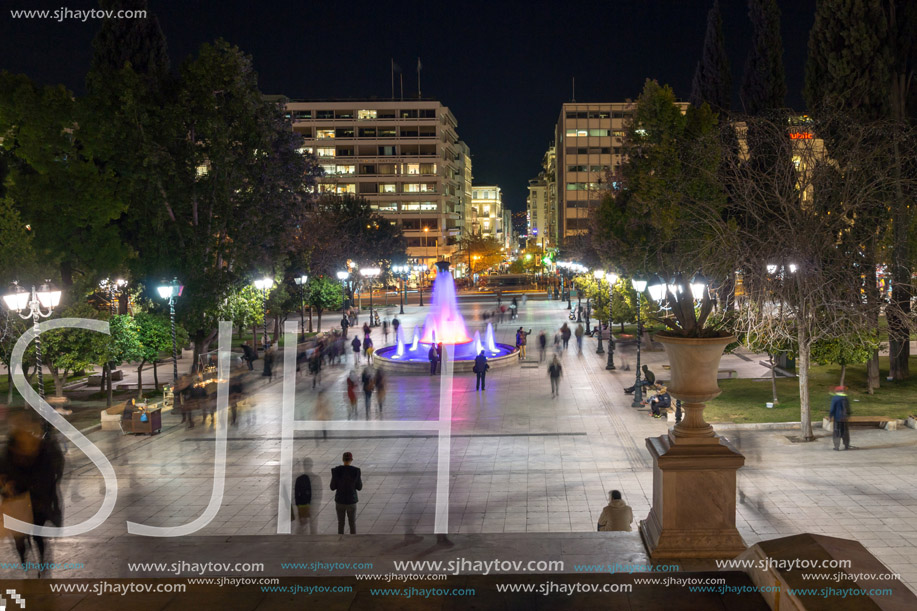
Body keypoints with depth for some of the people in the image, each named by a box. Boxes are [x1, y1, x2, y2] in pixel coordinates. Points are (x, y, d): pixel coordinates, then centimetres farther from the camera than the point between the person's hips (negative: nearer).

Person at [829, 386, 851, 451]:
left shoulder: (834, 398, -9)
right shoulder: (846, 399, 4)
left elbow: (833, 408, -10)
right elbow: (848, 409, 10)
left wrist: (830, 416, -1)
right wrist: (848, 415, 25)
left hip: (837, 418, -4)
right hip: (844, 418, 4)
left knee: (837, 432, 1)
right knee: (845, 432, 13)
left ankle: (837, 446, -3)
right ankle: (846, 446, 18)